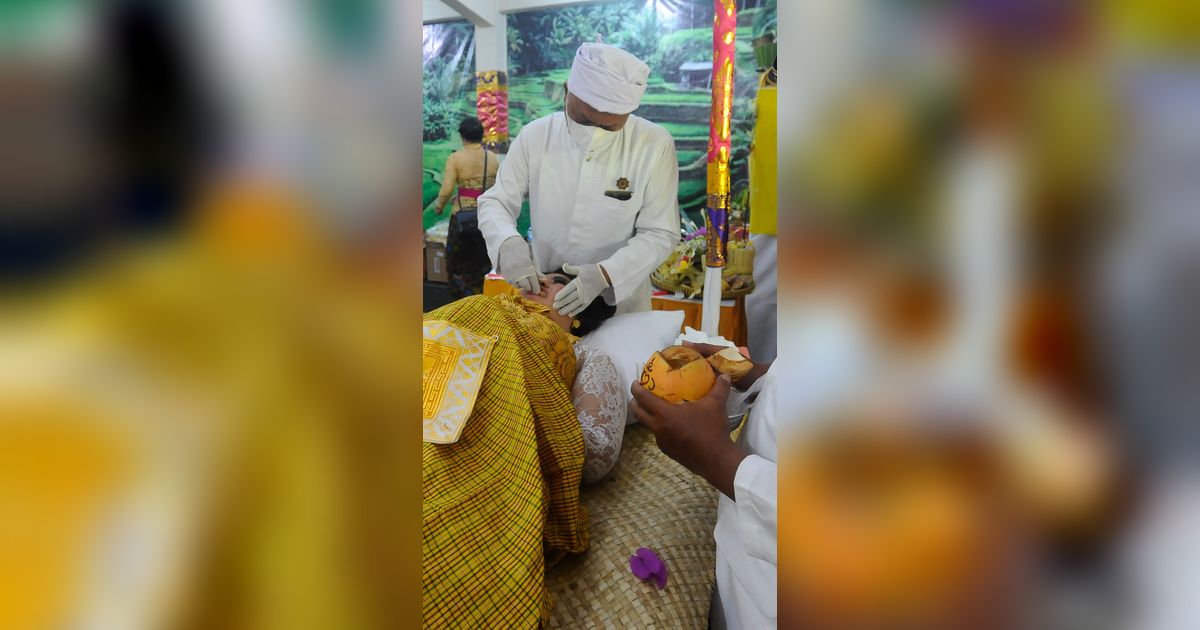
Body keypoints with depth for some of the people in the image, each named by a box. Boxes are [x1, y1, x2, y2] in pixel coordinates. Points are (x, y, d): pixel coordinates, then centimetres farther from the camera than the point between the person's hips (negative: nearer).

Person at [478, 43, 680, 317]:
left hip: (620, 302, -1)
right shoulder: (535, 136, -8)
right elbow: (495, 201, -1)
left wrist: (605, 274, -27)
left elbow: (660, 234, -12)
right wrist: (508, 242, -23)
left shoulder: (655, 144, -14)